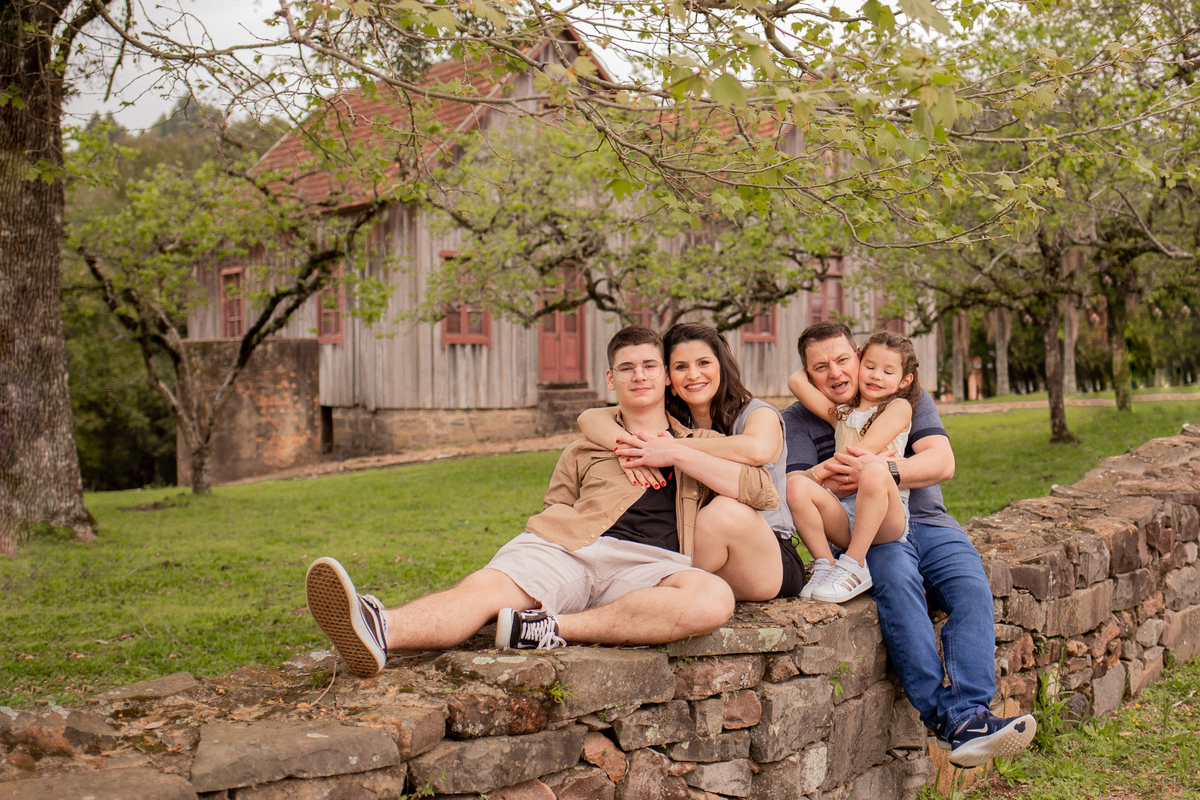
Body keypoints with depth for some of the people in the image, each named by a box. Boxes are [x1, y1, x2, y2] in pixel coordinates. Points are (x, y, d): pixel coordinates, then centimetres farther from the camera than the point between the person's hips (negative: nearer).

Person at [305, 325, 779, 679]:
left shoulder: (699, 446, 28)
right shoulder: (586, 448, 33)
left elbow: (765, 493, 13)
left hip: (650, 563, -1)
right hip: (571, 548, 1)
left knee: (715, 599, -36)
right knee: (486, 585, -31)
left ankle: (554, 630, -39)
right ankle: (380, 632, -58)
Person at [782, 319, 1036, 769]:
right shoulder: (799, 420, 13)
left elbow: (942, 463, 1)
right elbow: (796, 492, -1)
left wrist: (882, 470, -17)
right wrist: (837, 480, -21)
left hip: (926, 522, 3)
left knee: (972, 589, -27)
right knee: (897, 579, -36)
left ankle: (971, 715, -39)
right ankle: (944, 715, -41)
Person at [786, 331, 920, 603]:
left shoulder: (899, 407, 8)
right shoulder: (841, 414, 23)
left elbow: (864, 451, -5)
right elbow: (796, 382, 14)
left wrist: (816, 472, -5)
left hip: (886, 517, -4)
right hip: (843, 515, 4)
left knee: (874, 472, -37)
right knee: (797, 487, -24)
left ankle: (854, 567, -27)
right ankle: (824, 566, -14)